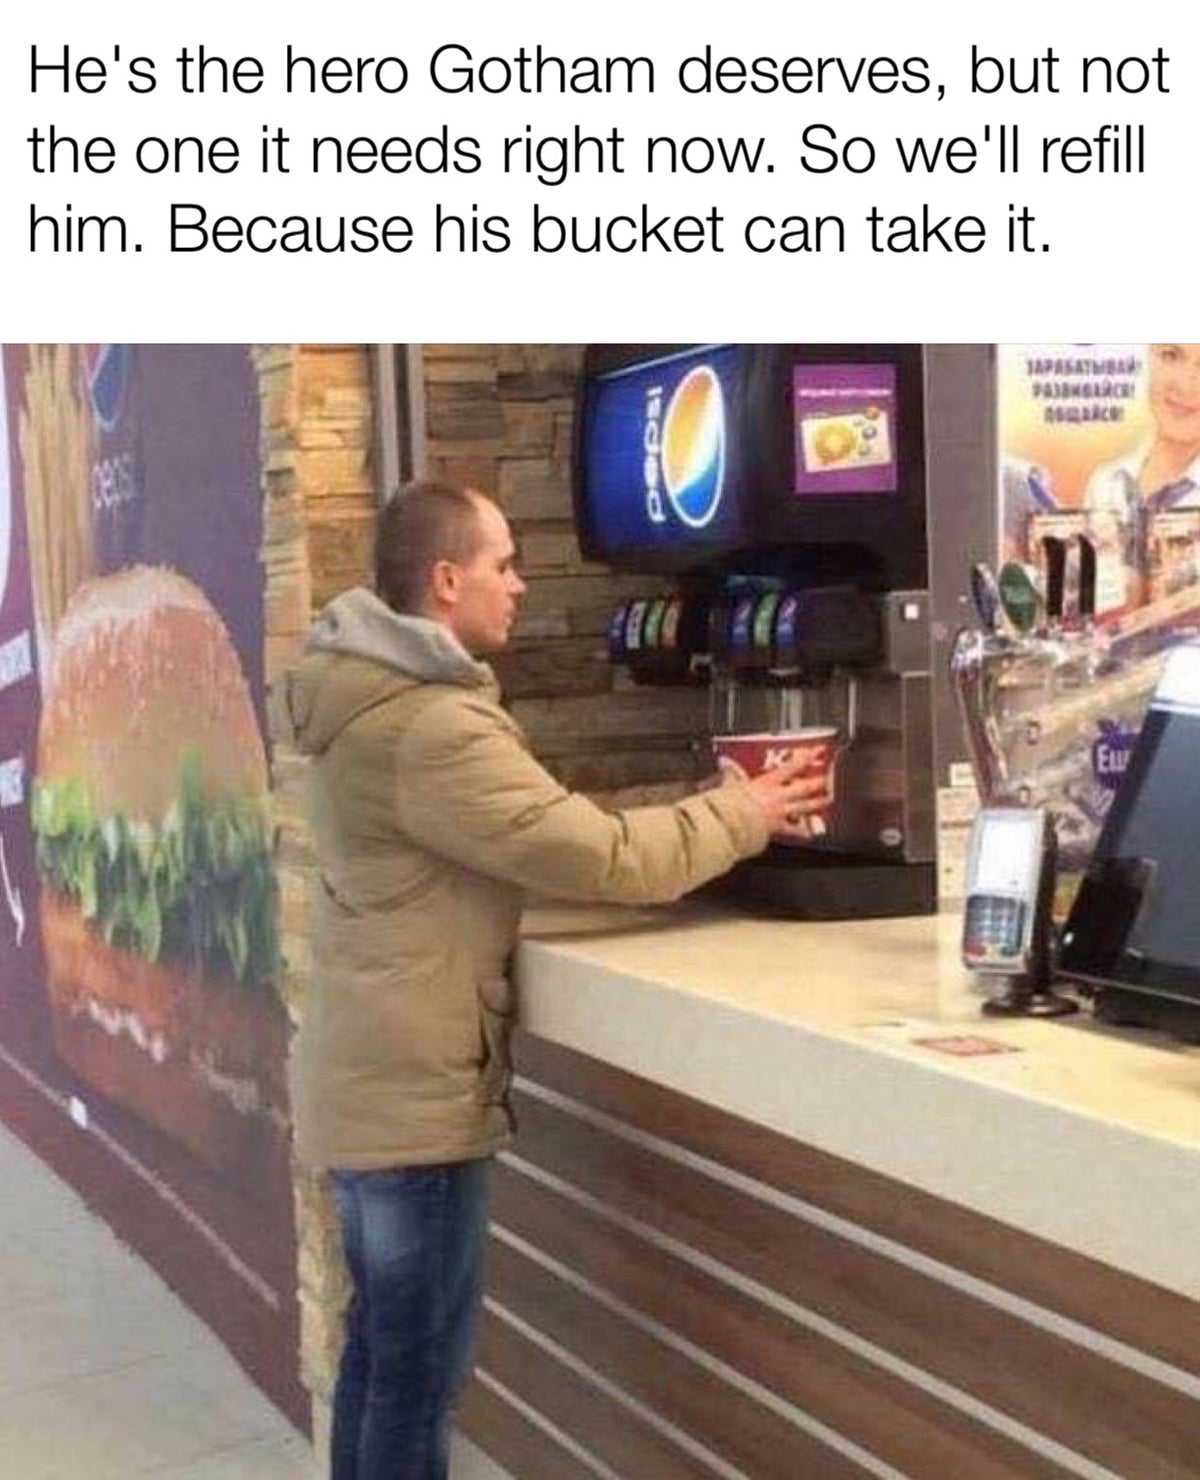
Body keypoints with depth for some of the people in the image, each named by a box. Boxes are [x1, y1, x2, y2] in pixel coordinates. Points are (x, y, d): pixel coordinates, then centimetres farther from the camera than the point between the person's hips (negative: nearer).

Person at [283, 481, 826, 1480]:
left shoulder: (382, 697, 10)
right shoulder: (431, 730, -24)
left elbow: (537, 826, 15)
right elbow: (601, 858, -22)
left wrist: (706, 808, 11)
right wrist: (740, 818, -6)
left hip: (374, 1080, 10)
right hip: (415, 1094, -10)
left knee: (382, 1347, 22)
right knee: (420, 1369, 4)